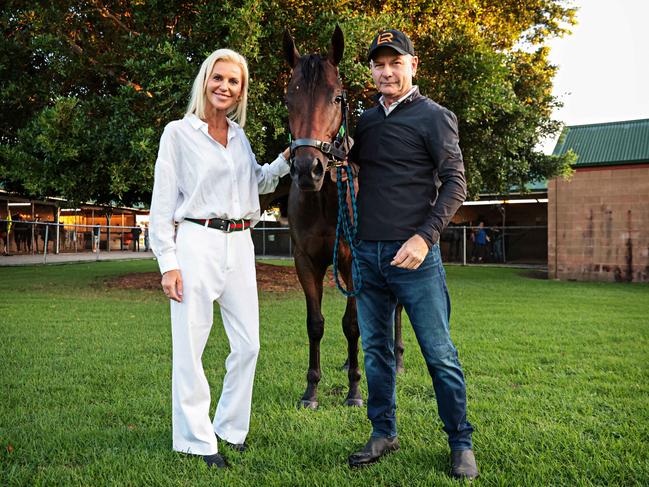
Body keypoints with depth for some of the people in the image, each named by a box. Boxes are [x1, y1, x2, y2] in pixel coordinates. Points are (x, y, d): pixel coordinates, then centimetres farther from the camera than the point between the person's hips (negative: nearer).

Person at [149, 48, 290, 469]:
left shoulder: (240, 136, 14)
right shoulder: (179, 133, -1)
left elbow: (258, 182, 30)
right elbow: (163, 202, -4)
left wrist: (286, 160, 12)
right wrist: (167, 262, -10)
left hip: (239, 245, 6)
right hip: (197, 244, -6)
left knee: (248, 344, 8)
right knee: (190, 346, -1)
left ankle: (231, 428, 25)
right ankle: (195, 439, 12)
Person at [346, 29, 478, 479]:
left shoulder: (433, 117, -1)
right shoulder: (365, 121, 14)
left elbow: (455, 183, -7)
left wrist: (425, 237, -17)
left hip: (413, 255, -5)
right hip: (366, 255, 5)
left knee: (440, 354, 0)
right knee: (376, 350, 11)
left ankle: (461, 443, 14)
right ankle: (384, 434, 24)